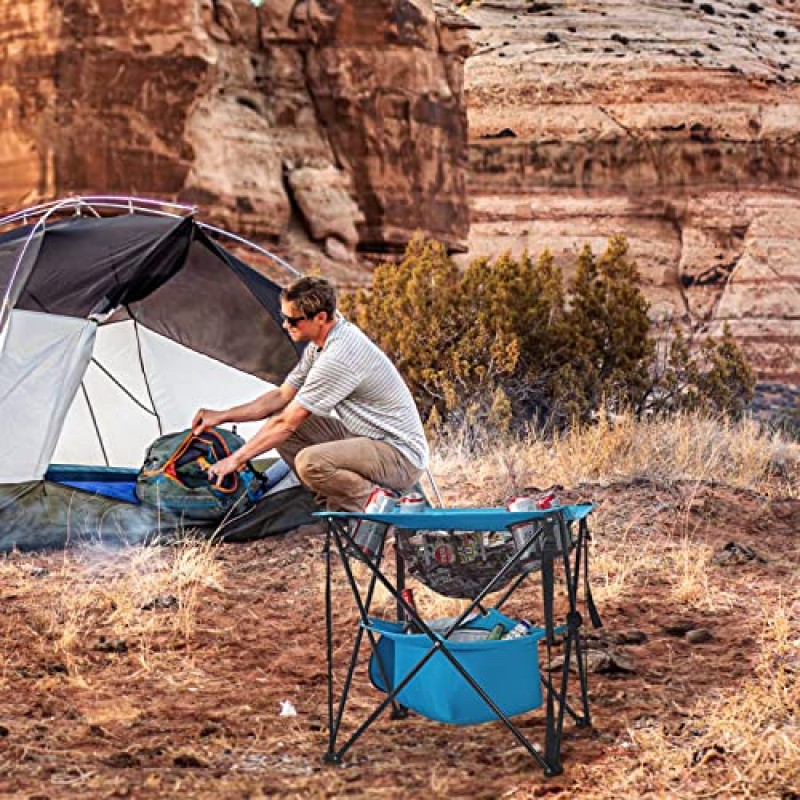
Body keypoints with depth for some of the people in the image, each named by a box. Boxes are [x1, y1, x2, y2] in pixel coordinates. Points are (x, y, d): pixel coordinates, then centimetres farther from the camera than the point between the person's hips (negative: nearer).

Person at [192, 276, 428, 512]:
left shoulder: (338, 358, -26)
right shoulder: (319, 344, 5)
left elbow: (287, 423, -21)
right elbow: (282, 396, 14)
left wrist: (236, 459, -13)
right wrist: (222, 416, 9)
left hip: (401, 455, -10)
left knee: (309, 462, -33)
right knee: (277, 427, 4)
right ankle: (336, 501, 7)